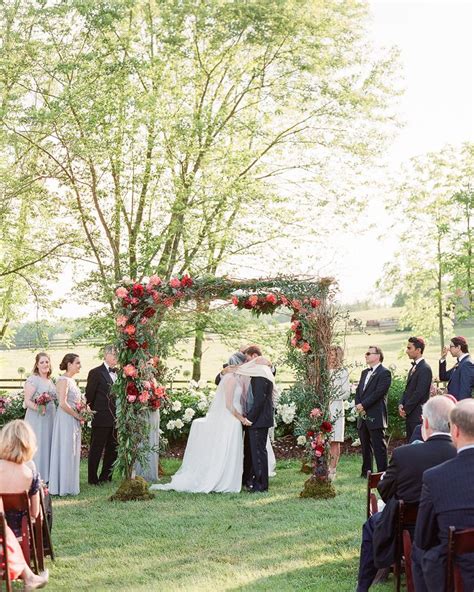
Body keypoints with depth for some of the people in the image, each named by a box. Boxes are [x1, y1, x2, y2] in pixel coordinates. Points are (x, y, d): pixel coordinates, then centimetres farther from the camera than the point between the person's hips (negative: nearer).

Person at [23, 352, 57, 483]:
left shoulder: (50, 381, 14)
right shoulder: (33, 379, -10)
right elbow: (27, 401, -16)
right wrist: (38, 408, -31)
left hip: (50, 419, 7)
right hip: (36, 419, -7)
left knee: (48, 446, 11)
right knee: (36, 447, -4)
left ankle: (46, 477, 19)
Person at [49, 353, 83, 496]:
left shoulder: (71, 380, 14)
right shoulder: (63, 380, -15)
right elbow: (63, 403, -24)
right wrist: (77, 415, -15)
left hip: (74, 421, 9)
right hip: (66, 420, -9)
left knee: (72, 452, 13)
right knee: (65, 451, -3)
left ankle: (69, 484, 20)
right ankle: (62, 486, 4)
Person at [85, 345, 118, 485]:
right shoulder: (96, 373, -6)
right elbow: (89, 396, -4)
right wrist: (92, 413, -1)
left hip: (116, 419, 6)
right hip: (101, 419, -6)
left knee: (112, 450, 11)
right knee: (96, 449, 2)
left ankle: (106, 477, 21)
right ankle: (92, 479, 10)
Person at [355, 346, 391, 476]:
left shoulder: (384, 373, -8)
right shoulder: (364, 373, 20)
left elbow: (378, 392, -17)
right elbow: (358, 391, 16)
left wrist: (363, 405, -16)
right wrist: (358, 405, -2)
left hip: (375, 416, -8)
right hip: (363, 416, 8)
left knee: (379, 447, -6)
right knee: (365, 446, 13)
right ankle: (366, 472, 21)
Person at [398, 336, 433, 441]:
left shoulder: (425, 369, -14)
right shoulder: (413, 367, 16)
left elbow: (419, 393, -18)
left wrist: (406, 409, -13)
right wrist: (401, 404, 2)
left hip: (418, 415, -9)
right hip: (410, 415, 9)